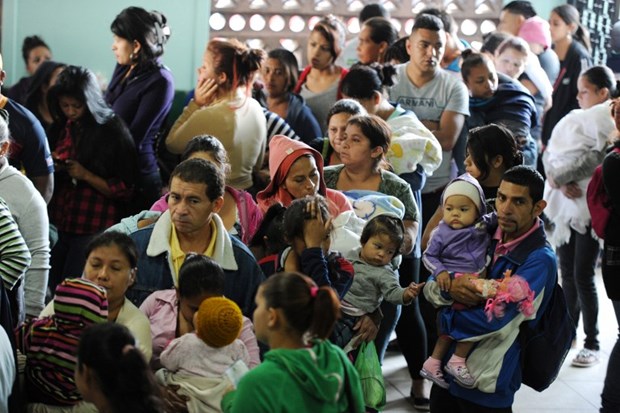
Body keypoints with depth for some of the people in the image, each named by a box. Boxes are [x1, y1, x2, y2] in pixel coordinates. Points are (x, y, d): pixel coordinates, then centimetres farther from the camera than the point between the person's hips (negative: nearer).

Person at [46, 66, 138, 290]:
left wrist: (86, 175, -17)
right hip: (58, 225, 5)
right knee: (48, 289, 6)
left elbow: (125, 190, -7)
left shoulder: (112, 131, -7)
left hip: (94, 230, -5)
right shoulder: (60, 129, 8)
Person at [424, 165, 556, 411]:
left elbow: (495, 321, -23)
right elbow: (429, 287, 5)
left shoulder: (539, 260, -16)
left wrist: (444, 319, -8)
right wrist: (449, 288, -18)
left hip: (486, 383, -6)